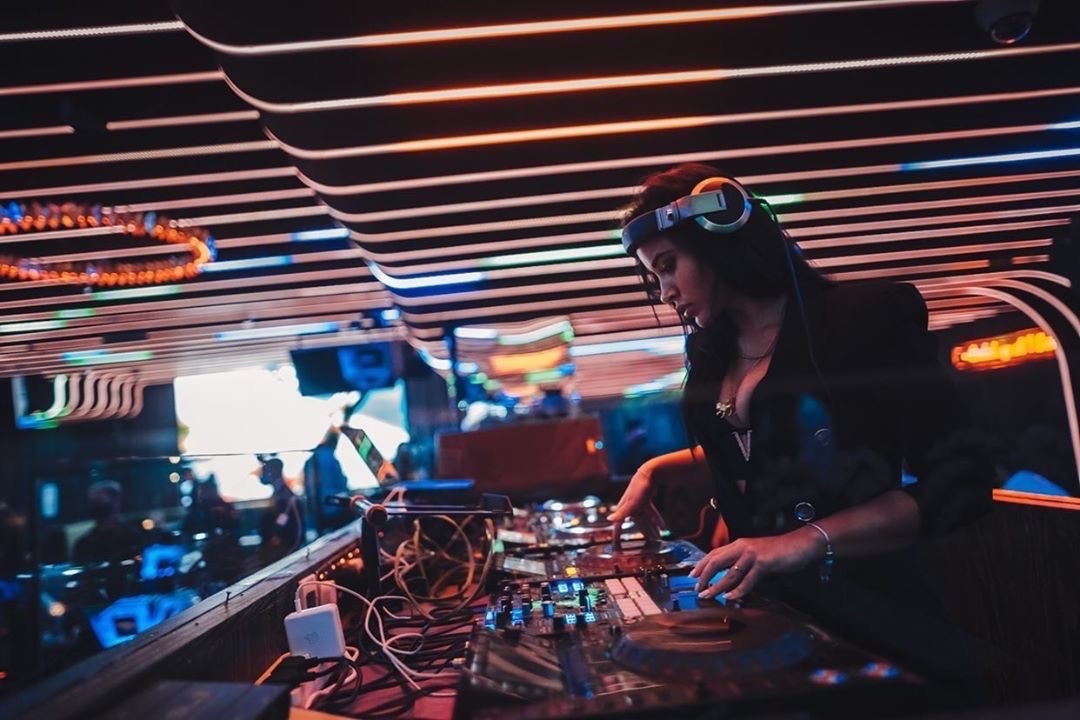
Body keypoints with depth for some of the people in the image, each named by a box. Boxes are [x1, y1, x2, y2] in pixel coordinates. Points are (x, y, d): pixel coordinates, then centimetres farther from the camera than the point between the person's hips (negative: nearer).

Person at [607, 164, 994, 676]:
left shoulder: (861, 317, -11)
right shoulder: (712, 352, 8)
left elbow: (960, 484, -13)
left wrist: (809, 540, -22)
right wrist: (657, 467, 13)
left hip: (858, 605, -5)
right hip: (766, 604, 6)